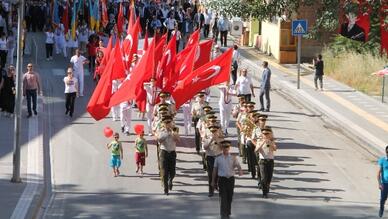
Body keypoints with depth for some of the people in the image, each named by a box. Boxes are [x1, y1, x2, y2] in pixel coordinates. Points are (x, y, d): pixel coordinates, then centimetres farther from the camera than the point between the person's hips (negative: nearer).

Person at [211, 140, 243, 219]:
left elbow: (238, 165, -9)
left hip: (231, 179, 2)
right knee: (223, 198, -9)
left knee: (229, 197, 10)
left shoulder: (233, 158, 4)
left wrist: (240, 170, -33)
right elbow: (215, 170, 8)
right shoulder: (218, 159, 3)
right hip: (222, 179, -2)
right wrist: (213, 181, 10)